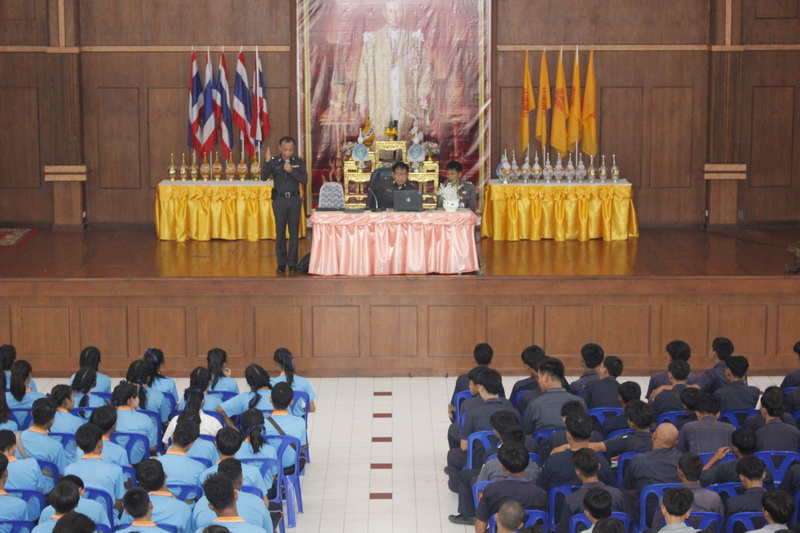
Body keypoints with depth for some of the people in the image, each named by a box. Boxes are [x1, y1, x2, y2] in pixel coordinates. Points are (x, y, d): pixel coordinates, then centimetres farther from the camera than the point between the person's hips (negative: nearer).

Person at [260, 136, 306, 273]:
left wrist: (292, 170, -19)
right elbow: (264, 177, -12)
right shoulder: (274, 162, -1)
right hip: (280, 200, -1)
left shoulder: (299, 161, 2)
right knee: (280, 232, 1)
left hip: (294, 199, 1)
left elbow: (304, 179, -7)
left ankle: (292, 263, 9)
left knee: (294, 232, 3)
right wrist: (267, 161, -24)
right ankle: (281, 263, 8)